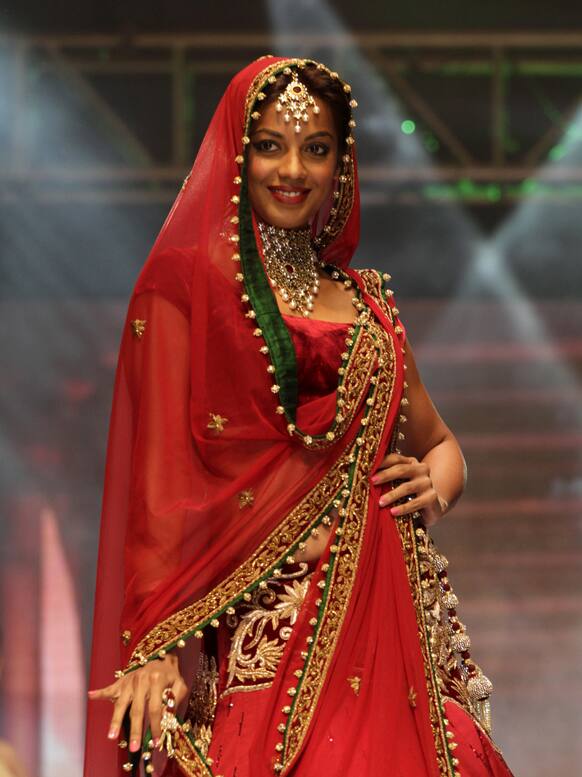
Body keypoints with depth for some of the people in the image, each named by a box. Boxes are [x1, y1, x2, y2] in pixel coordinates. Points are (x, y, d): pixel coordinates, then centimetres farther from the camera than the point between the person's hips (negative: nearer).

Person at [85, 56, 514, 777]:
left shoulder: (364, 298, 17)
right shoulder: (188, 283, 2)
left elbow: (438, 442, 27)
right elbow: (160, 473, -5)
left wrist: (434, 487, 2)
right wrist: (155, 646, -16)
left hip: (389, 602, 5)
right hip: (262, 618, -5)